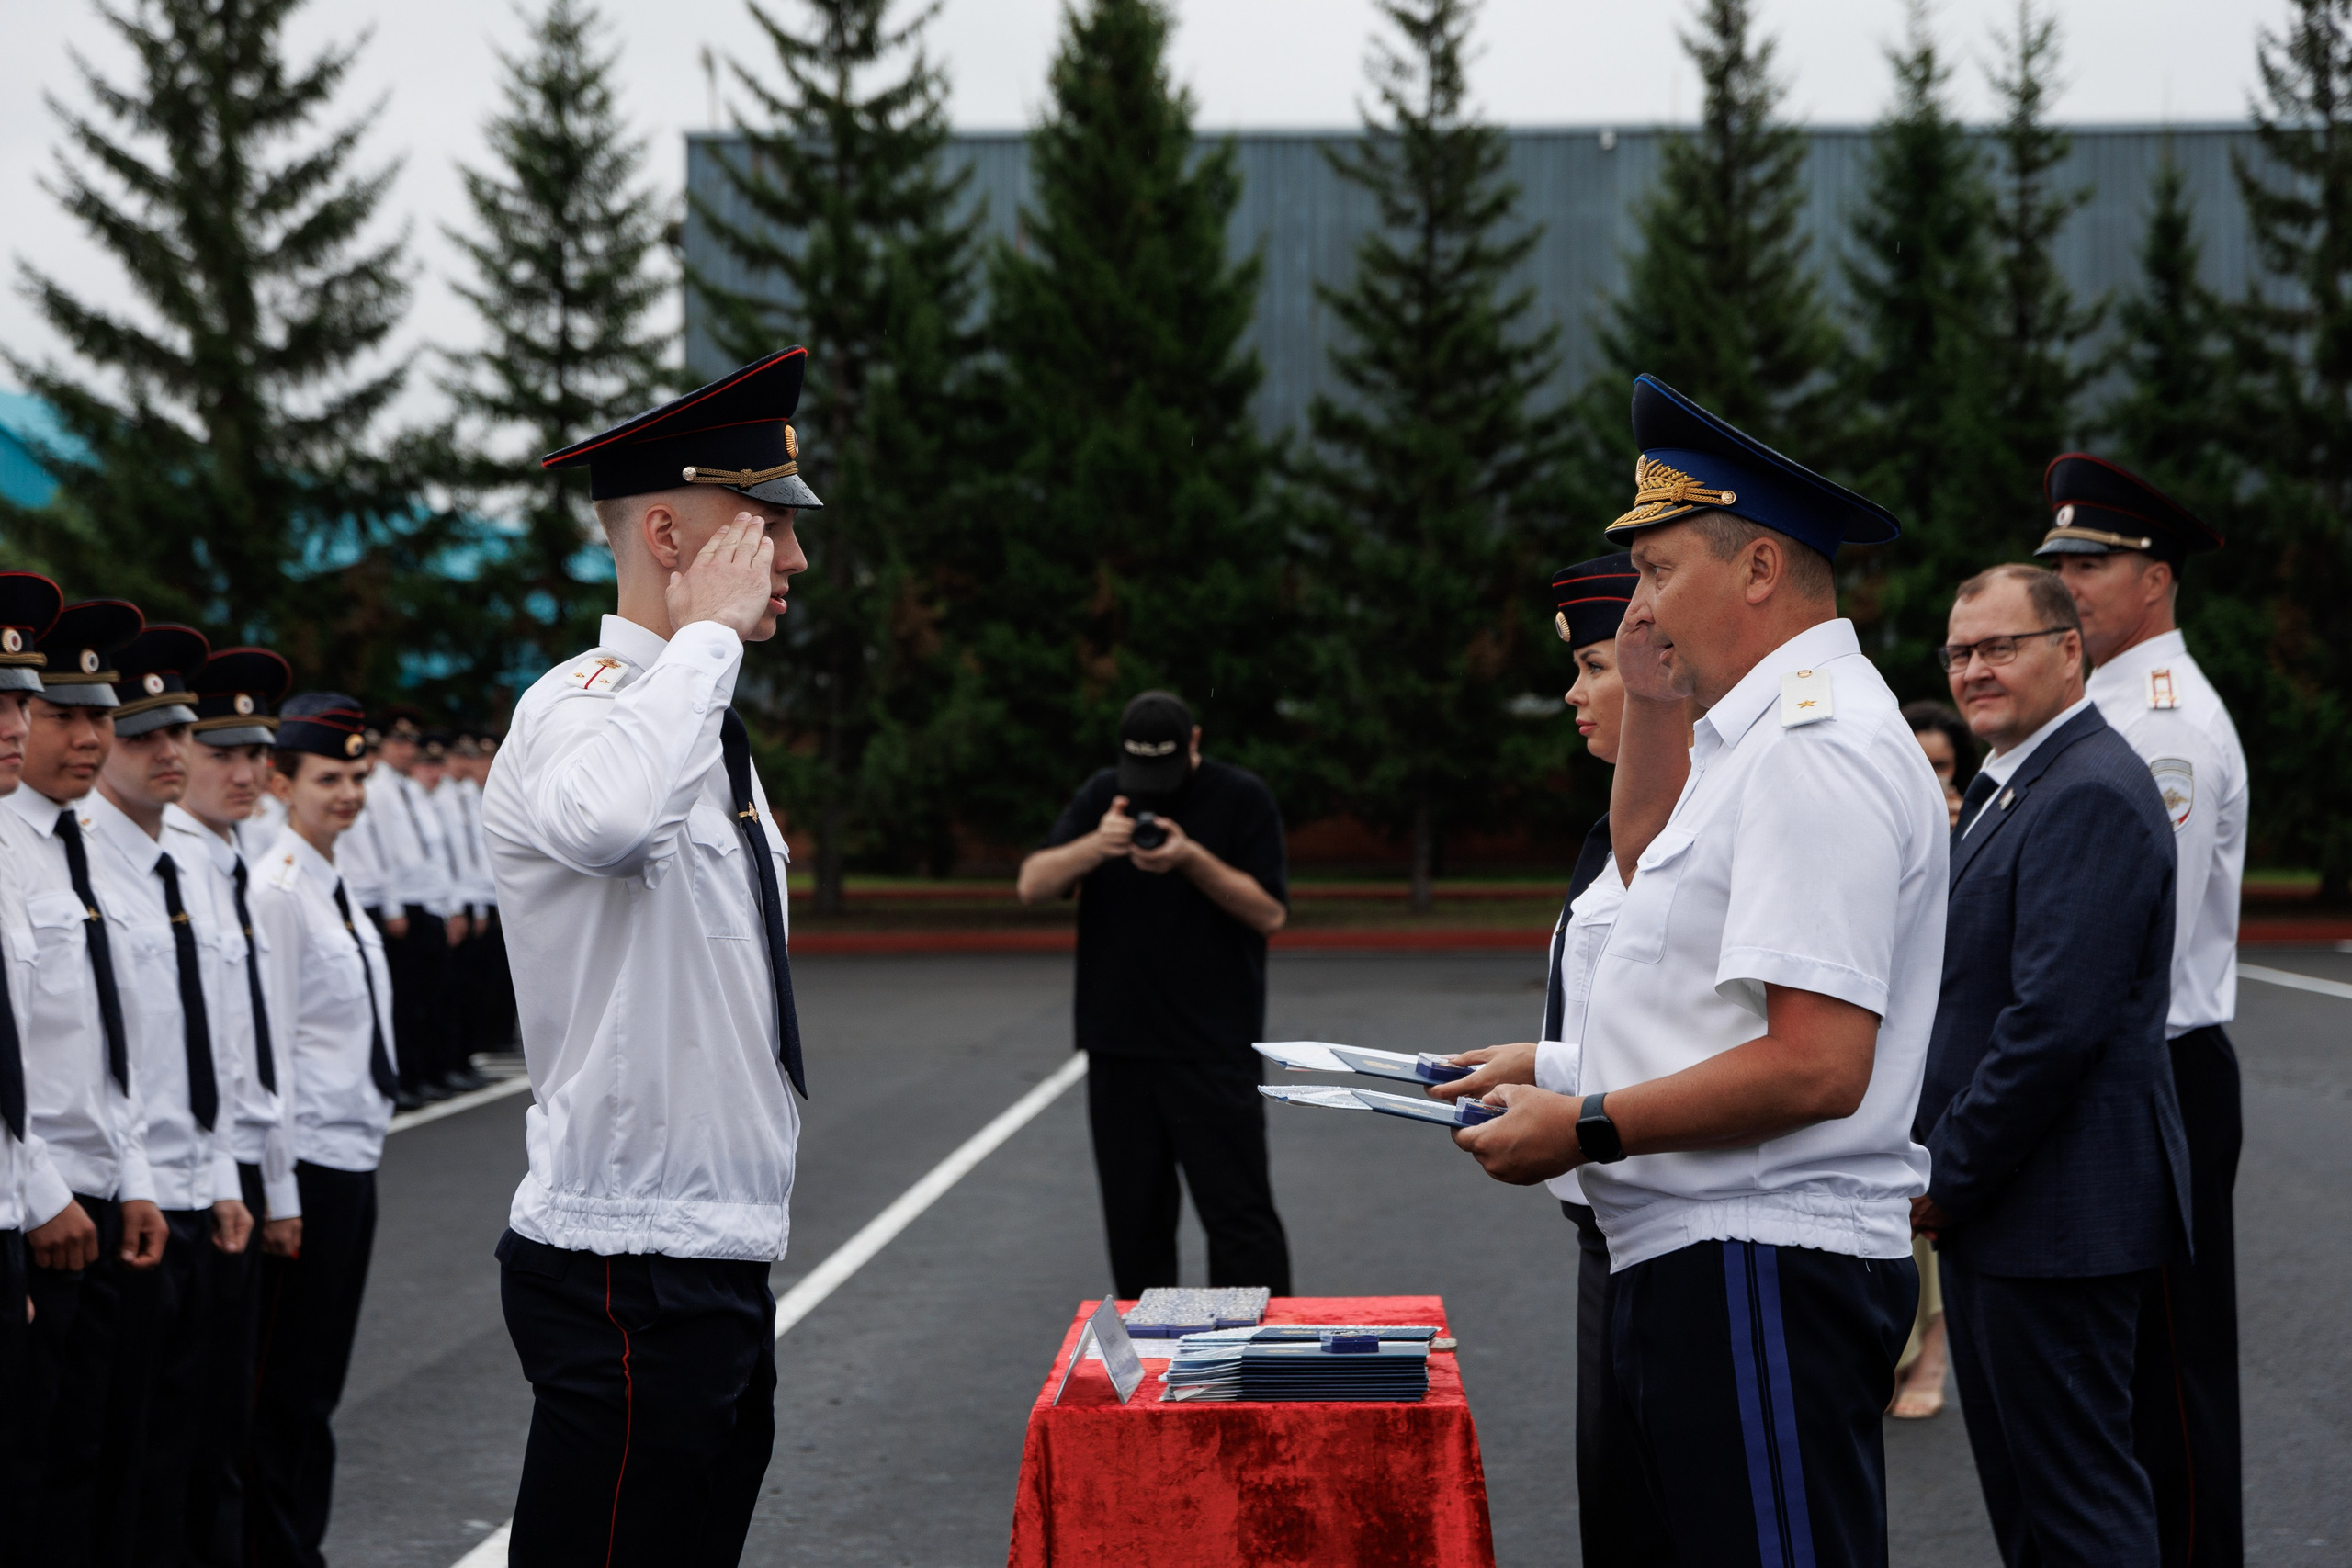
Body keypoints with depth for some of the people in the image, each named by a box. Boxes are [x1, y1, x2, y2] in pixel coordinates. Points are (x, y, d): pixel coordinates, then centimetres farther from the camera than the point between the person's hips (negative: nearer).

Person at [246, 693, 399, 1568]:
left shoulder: (334, 889, 14)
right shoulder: (277, 890, -13)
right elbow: (269, 1048, -16)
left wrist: (364, 1152, 17)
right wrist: (279, 1193, -17)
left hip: (355, 1158, 9)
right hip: (308, 1163, -9)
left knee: (319, 1381, 13)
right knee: (284, 1388, -2)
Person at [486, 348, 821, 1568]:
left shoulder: (706, 732, 17)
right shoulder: (574, 711, -14)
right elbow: (610, 817, -41)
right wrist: (711, 629, -27)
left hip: (718, 1267, 10)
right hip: (632, 1274, -10)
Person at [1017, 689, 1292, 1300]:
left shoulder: (1241, 797, -1)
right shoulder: (1100, 796, 9)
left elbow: (1270, 912, -7)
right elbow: (1033, 884, 0)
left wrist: (1191, 859, -19)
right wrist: (1095, 846, -19)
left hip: (1214, 1048, -4)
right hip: (1118, 1044, 4)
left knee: (1238, 1213, -7)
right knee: (1134, 1217, 8)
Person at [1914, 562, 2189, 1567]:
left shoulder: (2092, 794, -17)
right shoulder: (2003, 788, 17)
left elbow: (2056, 1020, -24)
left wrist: (1949, 1177, -17)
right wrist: (1938, 1165, 11)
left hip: (2057, 1209, -10)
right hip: (1986, 1201, 10)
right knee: (2016, 1485, 17)